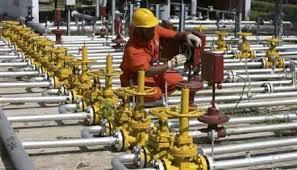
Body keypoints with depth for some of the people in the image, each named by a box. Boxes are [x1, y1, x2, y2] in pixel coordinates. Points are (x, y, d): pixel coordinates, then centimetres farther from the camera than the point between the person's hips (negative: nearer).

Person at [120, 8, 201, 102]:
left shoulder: (155, 30, -12)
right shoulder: (132, 49, -30)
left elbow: (173, 34, -2)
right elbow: (146, 71, -34)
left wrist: (186, 35, -25)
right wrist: (170, 64, -39)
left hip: (153, 72, 7)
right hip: (136, 79, -7)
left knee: (178, 79, -8)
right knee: (155, 94, -31)